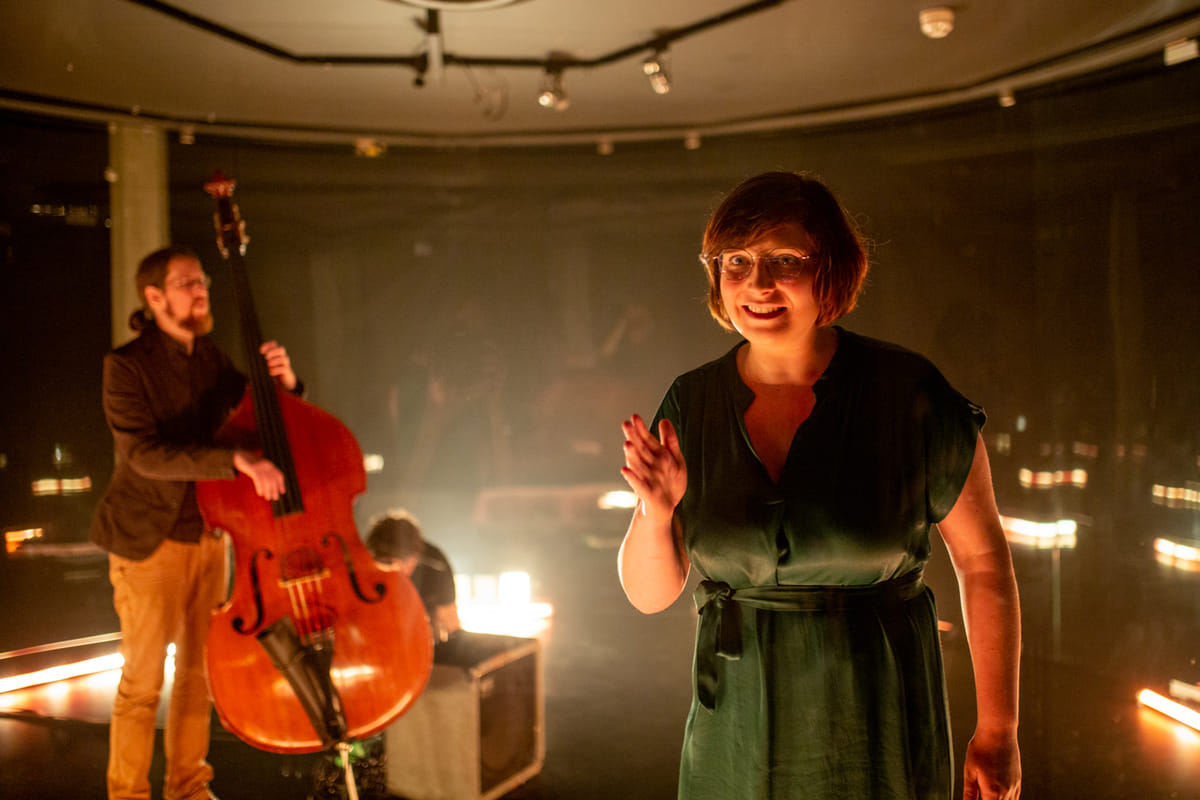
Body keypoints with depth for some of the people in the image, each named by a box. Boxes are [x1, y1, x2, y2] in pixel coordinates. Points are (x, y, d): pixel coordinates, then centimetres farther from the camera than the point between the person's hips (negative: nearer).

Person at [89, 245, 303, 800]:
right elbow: (145, 453, -26)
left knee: (198, 669, 13)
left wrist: (282, 382, -11)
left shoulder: (211, 359, 5)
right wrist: (236, 460, -36)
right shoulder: (126, 366, -13)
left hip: (208, 536, 6)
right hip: (149, 542, -6)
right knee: (143, 679, 2)